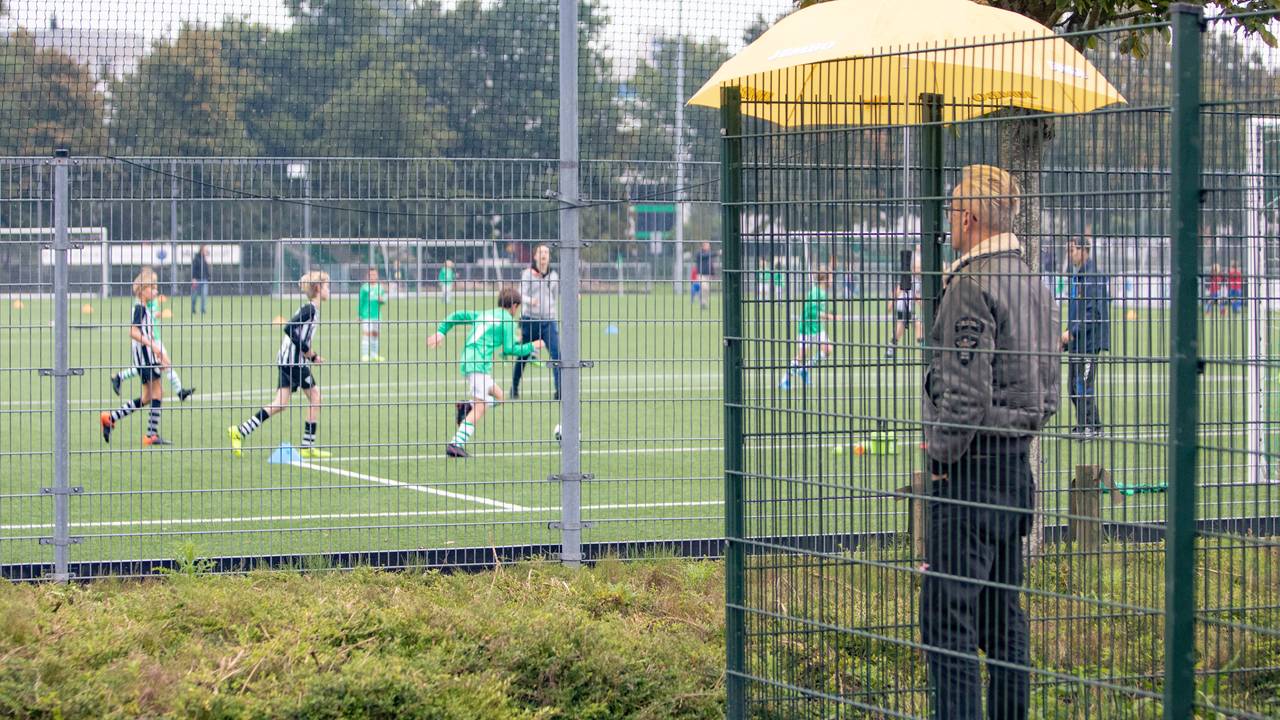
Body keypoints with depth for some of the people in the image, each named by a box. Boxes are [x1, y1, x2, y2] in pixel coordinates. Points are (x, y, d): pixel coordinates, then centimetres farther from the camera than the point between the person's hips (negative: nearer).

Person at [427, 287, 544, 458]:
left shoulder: (484, 315, 23)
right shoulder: (507, 320, 1)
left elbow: (456, 316, 19)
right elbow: (509, 349, -3)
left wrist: (440, 332, 16)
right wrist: (532, 347, 10)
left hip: (467, 360, 9)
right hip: (479, 363, -9)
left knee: (499, 396, 18)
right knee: (480, 407, -13)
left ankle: (466, 407, -2)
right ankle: (456, 445, -24)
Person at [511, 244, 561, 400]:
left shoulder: (553, 276, 8)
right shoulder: (527, 274, -3)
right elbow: (522, 296, -13)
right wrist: (530, 301, -31)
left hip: (548, 320, 2)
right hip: (529, 320, -2)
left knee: (557, 355, -15)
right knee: (523, 357, 10)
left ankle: (559, 391, -16)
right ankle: (514, 388, 29)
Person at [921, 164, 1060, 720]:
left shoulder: (972, 285, -15)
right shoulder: (1034, 284, 13)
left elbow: (966, 390, -20)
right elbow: (1048, 387, 19)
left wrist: (941, 452, -9)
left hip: (971, 468, -9)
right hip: (1017, 464, 9)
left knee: (947, 614, -8)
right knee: (1003, 613, 14)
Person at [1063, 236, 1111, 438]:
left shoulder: (1093, 276, -14)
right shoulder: (1076, 276, 15)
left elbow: (1094, 311, -20)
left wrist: (1073, 332, -18)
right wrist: (1068, 334, 14)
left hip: (1089, 340, -10)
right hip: (1076, 341, 10)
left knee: (1083, 384, -9)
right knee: (1074, 384, 11)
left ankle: (1092, 426, -4)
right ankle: (1082, 425, 18)